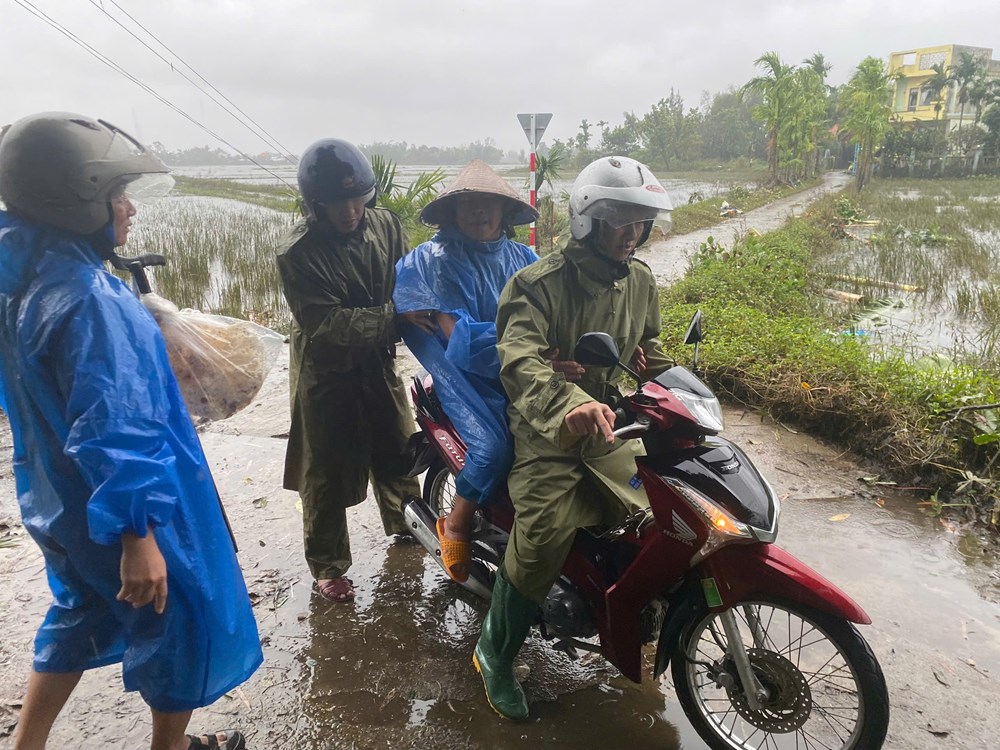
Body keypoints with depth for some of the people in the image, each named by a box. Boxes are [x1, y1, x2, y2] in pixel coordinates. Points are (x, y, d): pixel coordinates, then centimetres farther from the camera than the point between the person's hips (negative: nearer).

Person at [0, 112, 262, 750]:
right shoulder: (88, 298, -28)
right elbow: (113, 428, -31)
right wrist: (137, 534, -28)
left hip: (61, 502, 9)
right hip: (115, 512, -9)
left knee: (83, 612, 29)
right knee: (184, 622, 14)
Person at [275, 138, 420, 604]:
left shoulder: (384, 224, -7)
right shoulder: (297, 253, -21)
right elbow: (326, 323, -28)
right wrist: (392, 317, -35)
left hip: (379, 361, 5)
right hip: (326, 372, -5)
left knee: (397, 448, 21)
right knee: (328, 471, 6)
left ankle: (406, 522, 47)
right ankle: (327, 564, 24)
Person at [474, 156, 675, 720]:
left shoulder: (641, 281, 9)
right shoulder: (539, 283, -14)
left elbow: (649, 352, 24)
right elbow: (519, 359, -31)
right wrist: (569, 405, -50)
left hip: (609, 424, 6)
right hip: (547, 429, -6)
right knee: (545, 535, -23)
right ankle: (496, 654, 1)